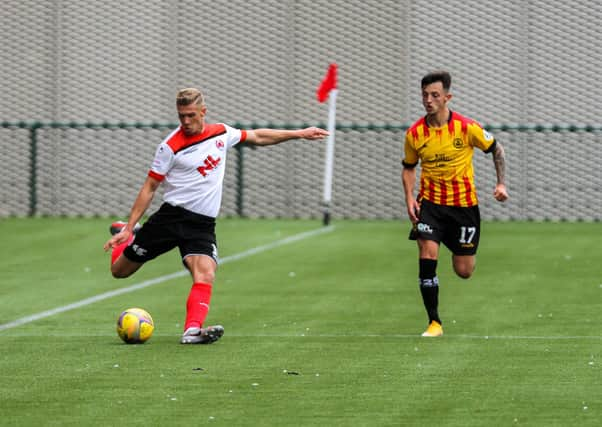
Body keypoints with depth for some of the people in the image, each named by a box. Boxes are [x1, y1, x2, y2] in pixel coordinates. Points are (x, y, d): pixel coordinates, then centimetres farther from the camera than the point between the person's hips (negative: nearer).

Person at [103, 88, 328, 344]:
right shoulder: (171, 147, -9)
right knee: (120, 270, 4)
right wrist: (129, 228, -9)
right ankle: (126, 235, 37)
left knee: (205, 275, -24)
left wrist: (299, 134, 23)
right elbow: (149, 188, -5)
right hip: (171, 216, -3)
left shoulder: (221, 133, 6)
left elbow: (258, 137, 22)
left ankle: (193, 330, -35)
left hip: (203, 225, 3)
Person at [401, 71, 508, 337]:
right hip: (430, 202, 1)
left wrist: (501, 183, -4)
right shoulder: (414, 134, -6)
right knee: (427, 255, -18)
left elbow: (496, 149, 3)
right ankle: (434, 322, -8)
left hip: (463, 203, -1)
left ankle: (467, 251, 44)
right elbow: (408, 167, 11)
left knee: (463, 272, 3)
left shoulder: (467, 128, -13)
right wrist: (409, 198, -3)